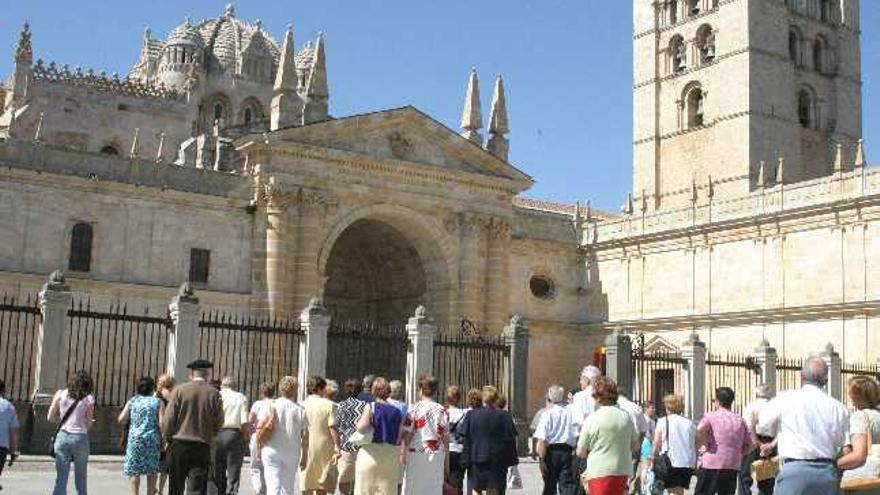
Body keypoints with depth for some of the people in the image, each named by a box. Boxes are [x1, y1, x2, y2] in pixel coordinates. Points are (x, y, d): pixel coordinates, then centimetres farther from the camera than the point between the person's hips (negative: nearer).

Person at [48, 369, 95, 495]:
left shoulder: (60, 394, 5)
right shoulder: (89, 399, 0)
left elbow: (51, 417, 6)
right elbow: (89, 423, 1)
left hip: (62, 436, 1)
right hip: (80, 437, -1)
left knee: (61, 478, 0)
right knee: (81, 478, 12)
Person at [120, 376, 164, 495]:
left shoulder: (132, 401, 7)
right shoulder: (158, 402, 2)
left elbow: (121, 420, 3)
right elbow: (161, 422, -7)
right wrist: (164, 440, -1)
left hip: (135, 439, 1)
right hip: (152, 440, -1)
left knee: (134, 471, 6)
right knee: (152, 471, 8)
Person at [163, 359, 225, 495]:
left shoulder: (179, 390, -3)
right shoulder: (214, 393, -1)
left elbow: (168, 419, -4)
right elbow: (219, 423, 3)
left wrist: (168, 438, 11)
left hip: (179, 445, 0)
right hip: (202, 448, 0)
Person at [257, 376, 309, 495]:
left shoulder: (270, 406, -1)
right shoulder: (300, 410, 1)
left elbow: (259, 428, -4)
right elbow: (305, 436, 1)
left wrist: (259, 448, 7)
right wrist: (304, 457, 9)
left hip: (272, 450, -1)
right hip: (292, 452, 1)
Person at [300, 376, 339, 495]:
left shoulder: (302, 405, 0)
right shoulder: (328, 404, -6)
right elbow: (332, 427, -12)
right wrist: (337, 446, -8)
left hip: (307, 448, 2)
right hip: (324, 448, -2)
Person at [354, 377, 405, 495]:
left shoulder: (370, 407, -7)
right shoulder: (397, 412, 5)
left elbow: (361, 428, -17)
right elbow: (399, 438, 3)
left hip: (370, 453, -3)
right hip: (391, 455, 4)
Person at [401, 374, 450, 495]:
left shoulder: (414, 409, -5)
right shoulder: (442, 410, 3)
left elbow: (406, 434, -8)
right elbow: (445, 437, 4)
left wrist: (402, 453, -3)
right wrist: (446, 459, 11)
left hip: (416, 454, -2)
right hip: (436, 454, 2)